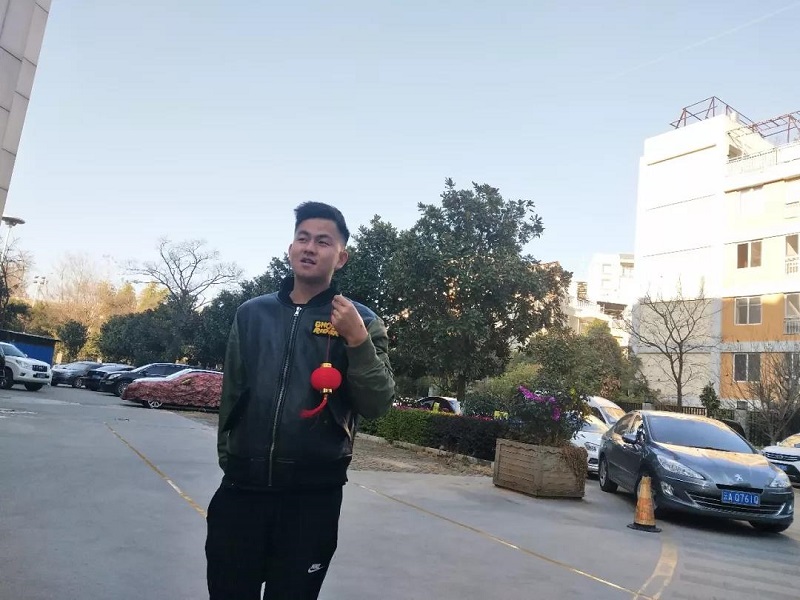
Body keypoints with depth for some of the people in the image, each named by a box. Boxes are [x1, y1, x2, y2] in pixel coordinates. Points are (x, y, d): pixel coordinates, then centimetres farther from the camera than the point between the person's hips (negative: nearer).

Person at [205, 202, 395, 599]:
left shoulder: (360, 321, -3)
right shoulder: (252, 313, 5)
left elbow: (377, 406, -9)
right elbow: (231, 394, 12)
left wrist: (358, 340, -21)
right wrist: (227, 455, 14)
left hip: (313, 495, -2)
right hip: (242, 487, 2)